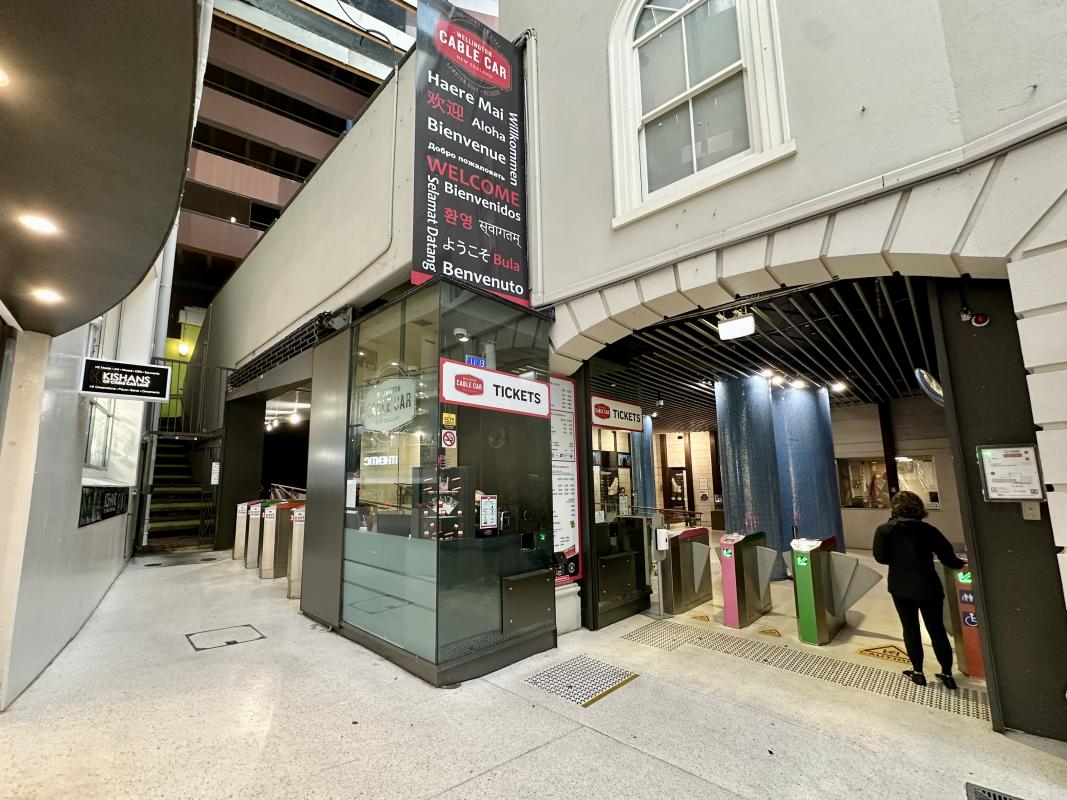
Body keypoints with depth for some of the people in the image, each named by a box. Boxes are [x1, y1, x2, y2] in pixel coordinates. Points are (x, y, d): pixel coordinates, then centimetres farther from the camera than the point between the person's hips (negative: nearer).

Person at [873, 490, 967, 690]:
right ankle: (947, 673, 23)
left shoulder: (884, 530, -10)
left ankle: (917, 671, 22)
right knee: (937, 630, 14)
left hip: (901, 587, -1)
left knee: (910, 629, 13)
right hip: (928, 586, 1)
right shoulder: (927, 529, -7)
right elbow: (946, 555, -5)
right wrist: (960, 564, 17)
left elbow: (880, 557, -12)